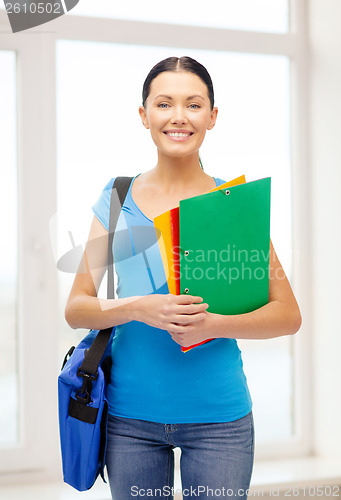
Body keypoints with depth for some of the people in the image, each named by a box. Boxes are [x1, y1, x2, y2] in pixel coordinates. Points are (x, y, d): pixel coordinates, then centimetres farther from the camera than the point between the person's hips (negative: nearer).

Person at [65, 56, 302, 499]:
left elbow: (288, 315, -2)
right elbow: (75, 309, 1)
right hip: (130, 416, 1)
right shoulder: (118, 200, 2)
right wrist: (139, 308, -18)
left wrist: (213, 324, -19)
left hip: (217, 416, -1)